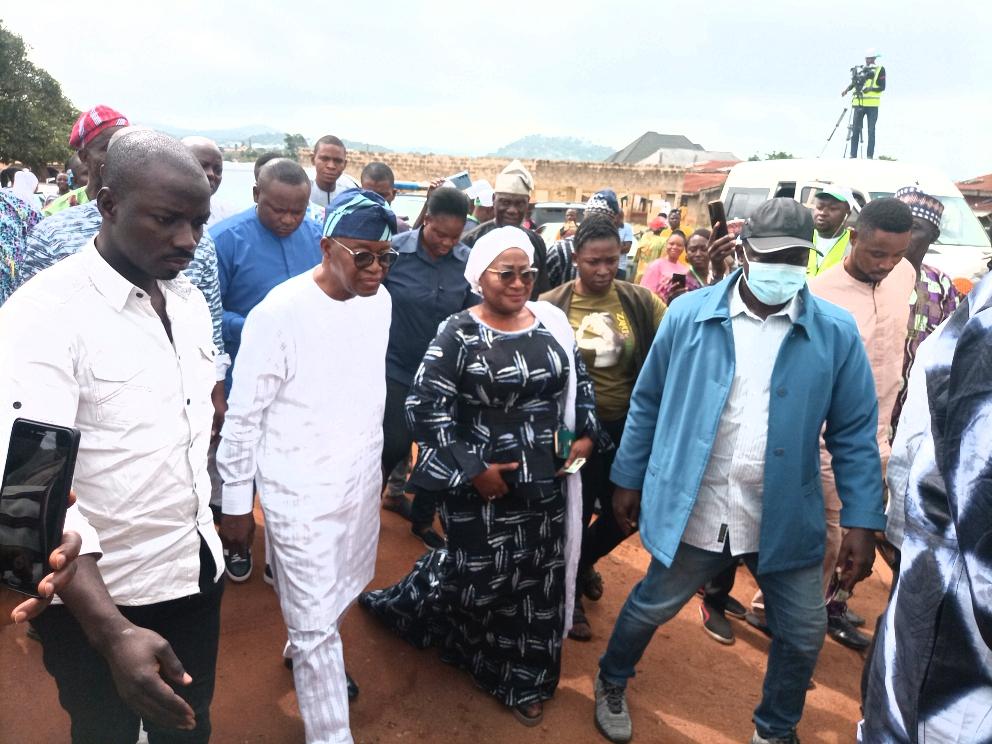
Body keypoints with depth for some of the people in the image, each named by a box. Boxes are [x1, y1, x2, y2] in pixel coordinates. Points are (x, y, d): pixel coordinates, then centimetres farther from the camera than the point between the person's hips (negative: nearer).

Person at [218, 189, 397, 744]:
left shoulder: (379, 300, -1)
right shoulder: (280, 313, -21)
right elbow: (243, 417, -12)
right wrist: (236, 504, -6)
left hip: (362, 480, 7)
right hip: (300, 492, -6)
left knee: (344, 592, 25)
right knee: (317, 624, 3)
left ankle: (308, 655, 54)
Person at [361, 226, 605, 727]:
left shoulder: (553, 323, 3)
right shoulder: (459, 334, -12)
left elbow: (579, 383, 16)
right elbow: (425, 408, -15)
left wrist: (586, 435, 2)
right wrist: (472, 470, -17)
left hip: (546, 479, 5)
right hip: (484, 483, -5)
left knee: (539, 576, 13)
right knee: (480, 575, 7)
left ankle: (523, 679, 35)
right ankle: (403, 605, 39)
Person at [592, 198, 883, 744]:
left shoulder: (836, 333, -5)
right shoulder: (688, 315, -7)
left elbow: (854, 434, -1)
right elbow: (648, 403, 1)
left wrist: (863, 521, -6)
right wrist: (628, 479, 4)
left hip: (785, 518, 2)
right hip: (694, 510, -1)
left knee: (803, 634, 15)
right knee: (651, 608, 17)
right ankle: (611, 684, 48)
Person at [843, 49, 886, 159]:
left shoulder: (880, 69, 3)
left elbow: (882, 87, -2)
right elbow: (854, 82, 16)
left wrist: (871, 88, -18)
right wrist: (847, 89, -4)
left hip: (872, 105, -3)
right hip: (859, 103, 3)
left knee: (871, 131, -1)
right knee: (855, 129, 0)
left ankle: (870, 156, 1)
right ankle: (853, 155, 3)